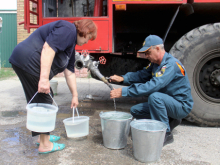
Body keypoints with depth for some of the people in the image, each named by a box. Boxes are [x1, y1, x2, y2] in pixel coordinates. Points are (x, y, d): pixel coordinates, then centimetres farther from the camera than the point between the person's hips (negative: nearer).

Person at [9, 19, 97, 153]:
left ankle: (43, 136, 33)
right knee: (44, 101, -3)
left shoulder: (72, 42, 23)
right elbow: (48, 49, -24)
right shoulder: (67, 29, -9)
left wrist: (75, 95, 27)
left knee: (37, 101, 18)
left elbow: (69, 72, 26)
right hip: (30, 61, -11)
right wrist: (44, 78, -28)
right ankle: (45, 145, 7)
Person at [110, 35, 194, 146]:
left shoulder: (171, 65, -27)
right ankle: (170, 121, 10)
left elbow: (153, 86, -37)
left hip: (181, 106, -9)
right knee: (135, 111, 1)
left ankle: (166, 134, -17)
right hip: (167, 102, 9)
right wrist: (123, 78, -11)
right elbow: (142, 74, 7)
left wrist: (124, 92, -37)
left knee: (154, 96, -36)